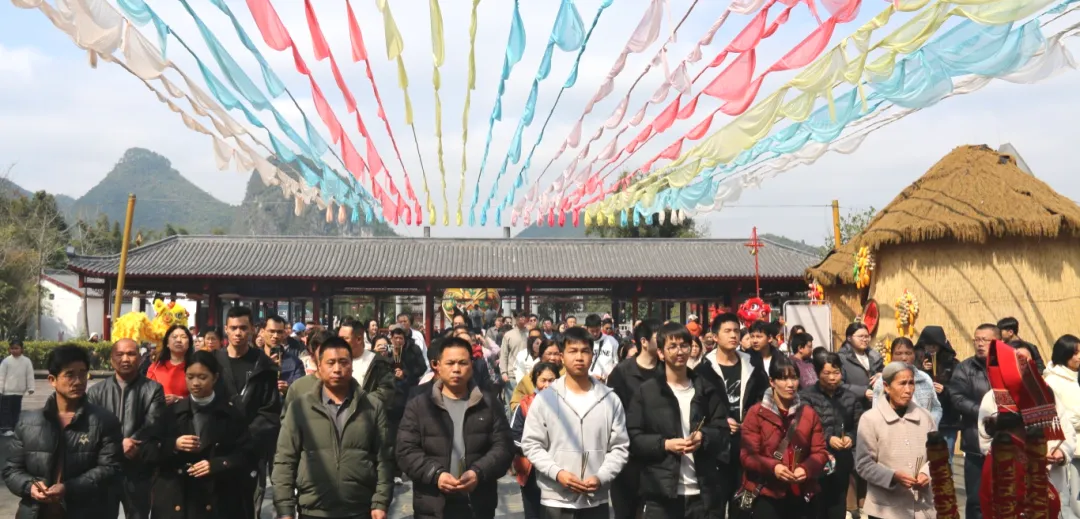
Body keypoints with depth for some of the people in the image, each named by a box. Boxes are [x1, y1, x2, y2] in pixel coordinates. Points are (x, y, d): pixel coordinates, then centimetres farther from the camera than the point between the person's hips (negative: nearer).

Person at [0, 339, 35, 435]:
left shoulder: (26, 361, -2)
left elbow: (30, 376, 2)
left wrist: (30, 388, -1)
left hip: (19, 391, 2)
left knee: (16, 410, 12)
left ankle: (12, 428, 22)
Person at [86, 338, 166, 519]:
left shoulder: (153, 390, 1)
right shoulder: (96, 392, 7)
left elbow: (153, 424, -11)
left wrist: (130, 444, -24)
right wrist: (118, 444, -20)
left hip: (138, 472, -1)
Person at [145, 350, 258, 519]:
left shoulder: (231, 414, 2)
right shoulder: (172, 412, 9)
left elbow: (248, 455, -2)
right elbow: (149, 451, 7)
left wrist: (215, 465, -16)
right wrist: (173, 446, -13)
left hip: (219, 501, -1)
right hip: (175, 500, 2)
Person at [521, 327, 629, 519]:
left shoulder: (610, 399, 2)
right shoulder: (545, 398, -2)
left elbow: (619, 447, 3)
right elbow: (531, 444, -1)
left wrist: (601, 477, -13)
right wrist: (557, 473, -15)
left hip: (596, 500, 2)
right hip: (558, 500, -1)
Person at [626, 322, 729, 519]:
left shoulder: (706, 390, 12)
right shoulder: (646, 391, 2)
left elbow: (722, 431, 10)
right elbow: (633, 437, -2)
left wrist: (703, 437, -11)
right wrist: (664, 444, -16)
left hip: (702, 491, 3)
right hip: (662, 492, -2)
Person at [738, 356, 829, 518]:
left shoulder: (809, 413, 8)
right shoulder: (757, 413, -4)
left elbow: (820, 452, 3)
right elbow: (747, 455, -9)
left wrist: (807, 469, -18)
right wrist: (772, 467, -26)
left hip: (800, 494, 4)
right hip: (765, 494, -3)